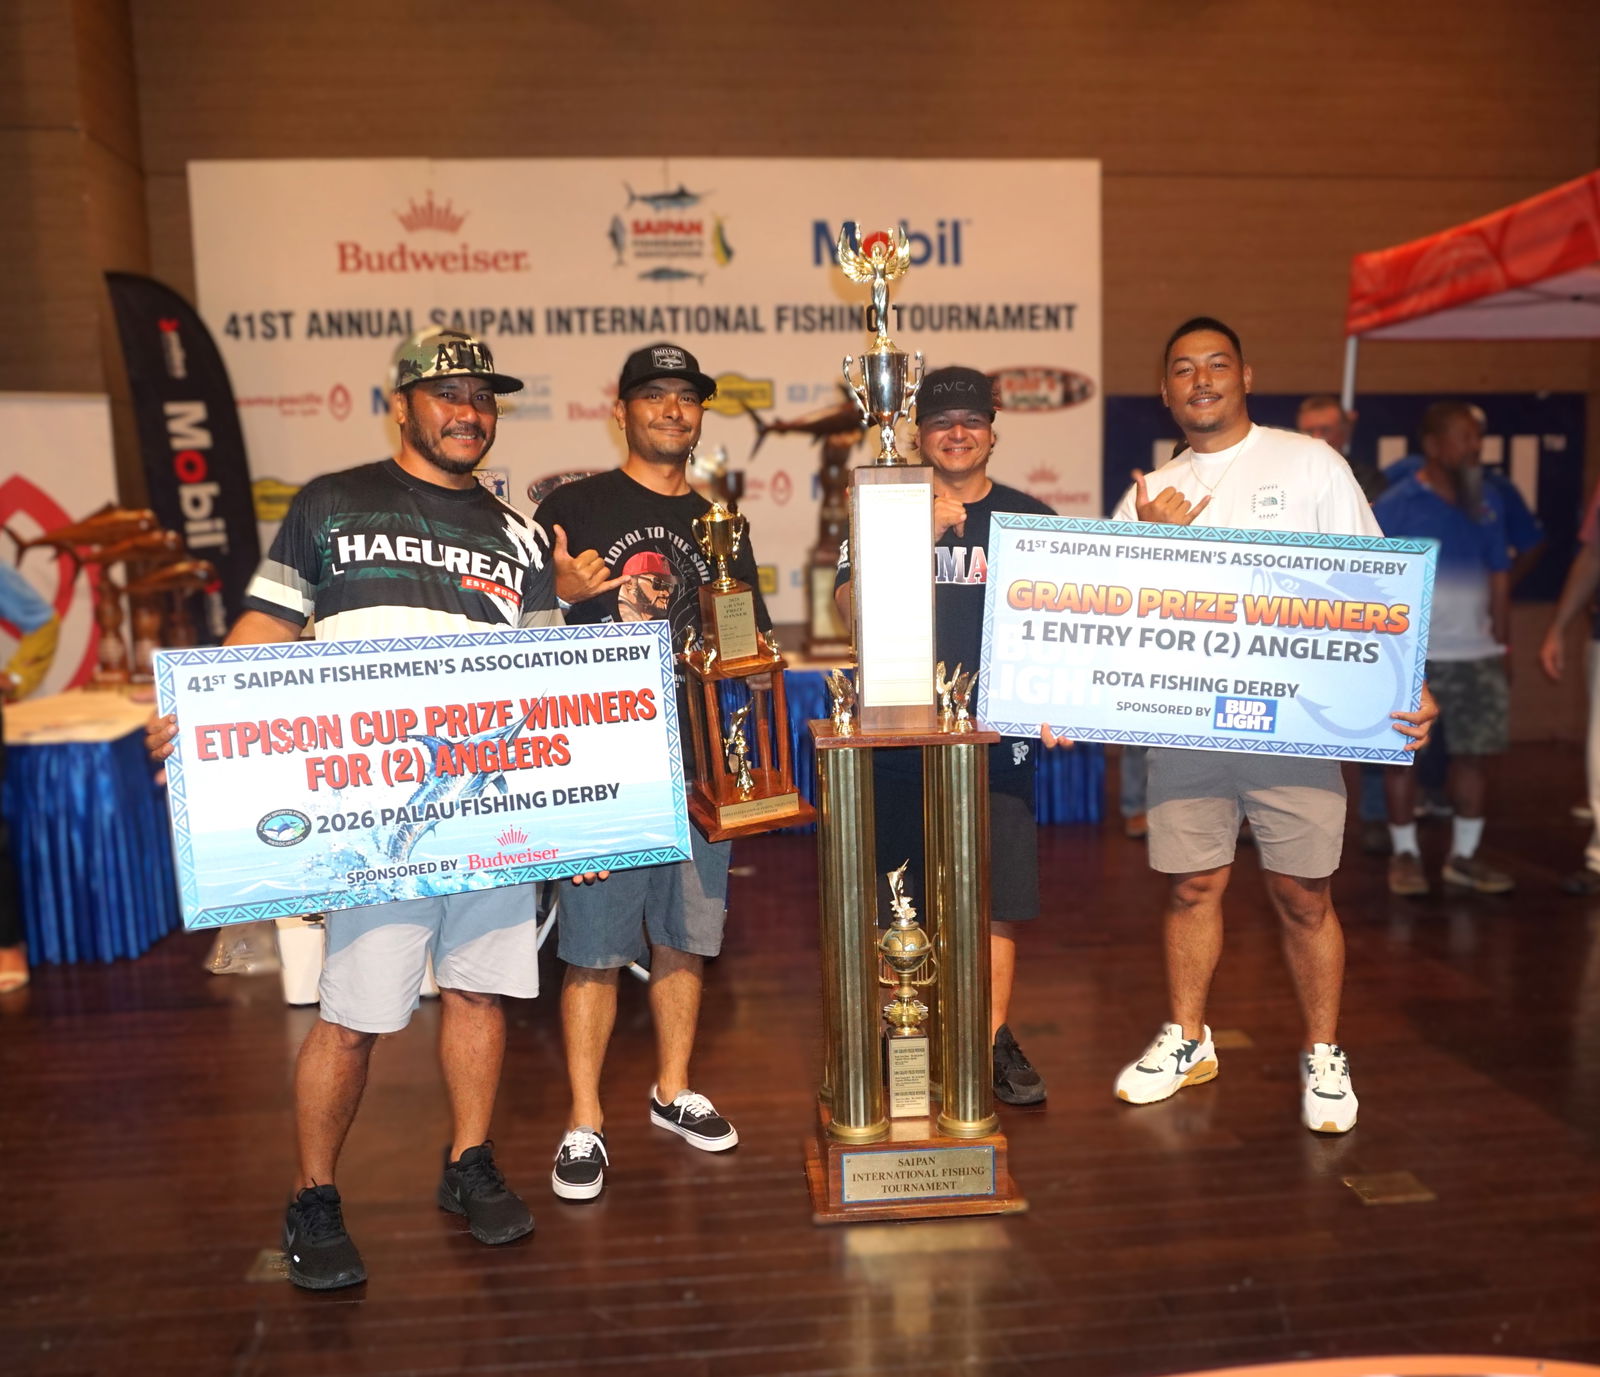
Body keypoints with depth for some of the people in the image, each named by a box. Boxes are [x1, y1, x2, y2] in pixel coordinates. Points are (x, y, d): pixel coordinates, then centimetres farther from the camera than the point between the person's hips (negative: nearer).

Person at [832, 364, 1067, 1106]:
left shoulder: (1032, 519, 8)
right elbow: (852, 605, -9)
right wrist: (923, 535, -19)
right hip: (905, 736, 0)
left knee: (1000, 897, 5)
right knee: (907, 898, 7)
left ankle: (994, 1036, 21)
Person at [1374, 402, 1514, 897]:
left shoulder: (1488, 502, 8)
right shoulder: (1396, 505, -6)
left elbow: (1499, 576, 14)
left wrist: (1502, 644, 11)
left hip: (1476, 653, 4)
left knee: (1474, 753, 6)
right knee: (1403, 755, 2)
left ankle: (1464, 856, 19)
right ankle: (1405, 854, 16)